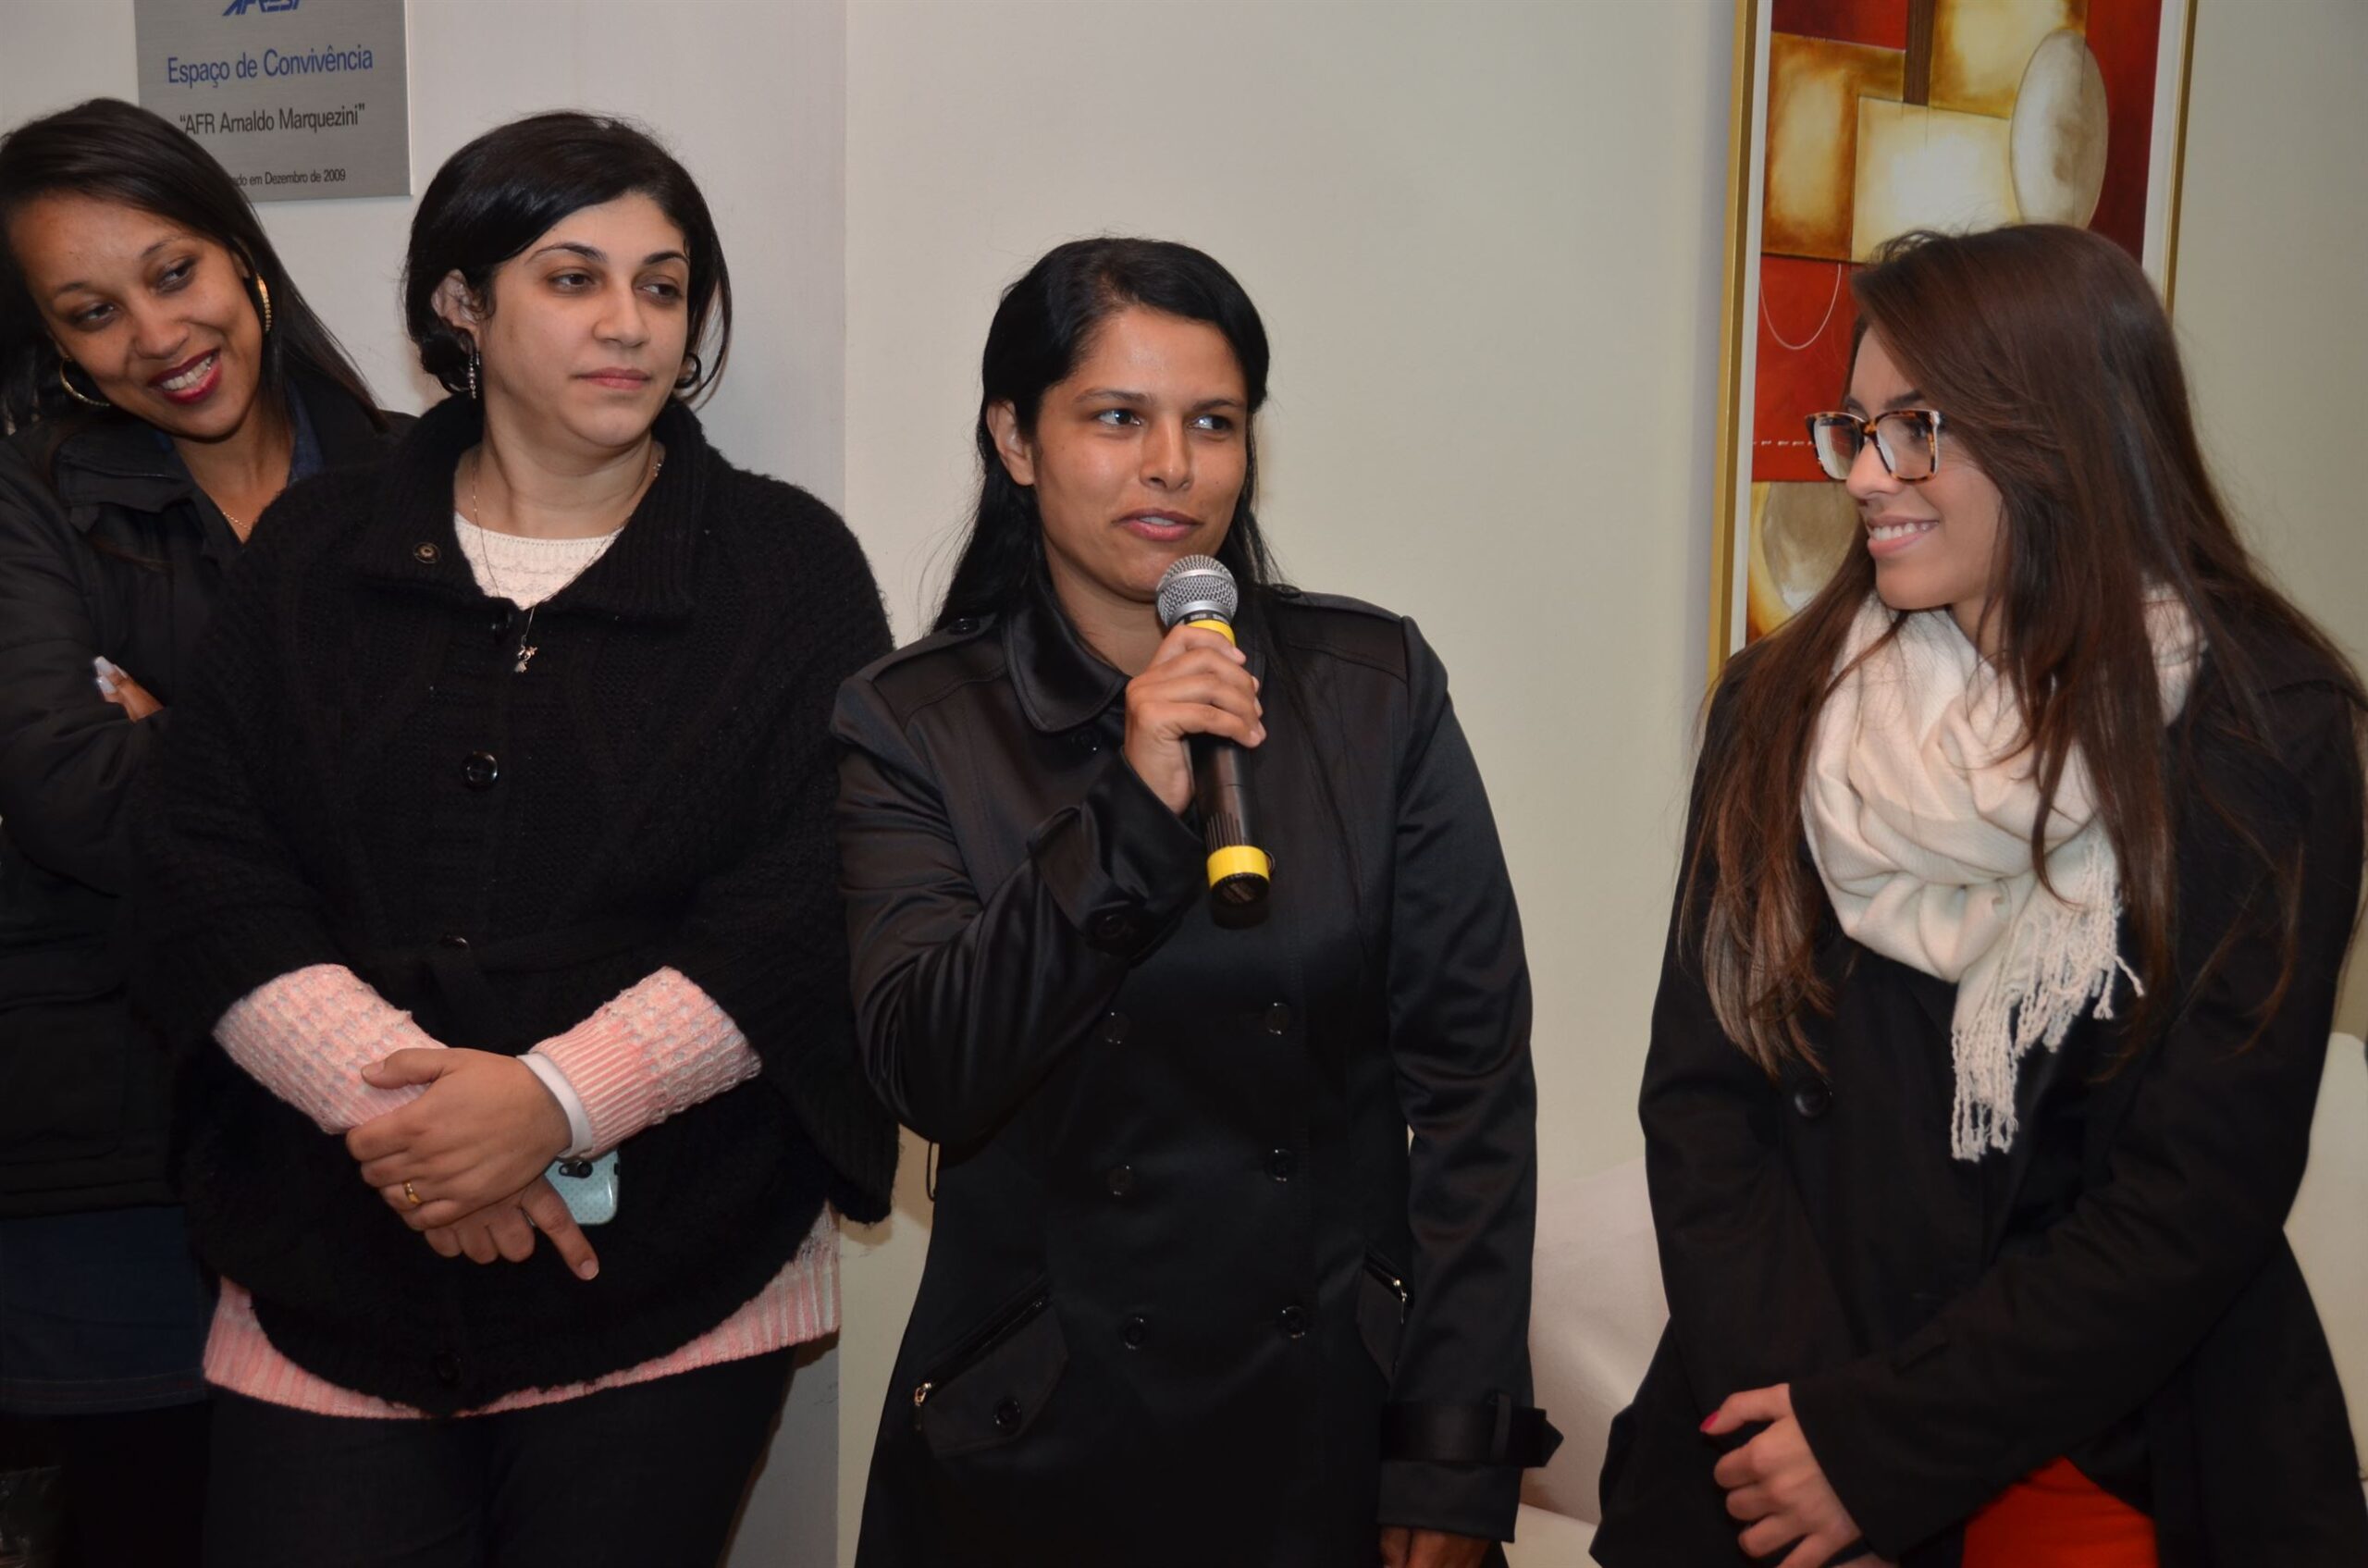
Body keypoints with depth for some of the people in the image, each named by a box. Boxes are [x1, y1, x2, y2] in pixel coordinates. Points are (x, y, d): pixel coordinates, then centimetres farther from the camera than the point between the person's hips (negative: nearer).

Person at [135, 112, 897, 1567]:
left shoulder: (787, 565, 1)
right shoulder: (314, 557, 8)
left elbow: (805, 913, -7)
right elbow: (211, 886, 1)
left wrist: (557, 1098, -18)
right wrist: (390, 1096, -15)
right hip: (329, 1275, 2)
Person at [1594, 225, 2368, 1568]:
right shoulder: (1783, 708, -2)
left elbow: (2202, 1193, -13)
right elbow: (1703, 1088, -3)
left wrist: (1881, 1449, -15)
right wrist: (1788, 1403, -15)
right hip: (1786, 1431, 3)